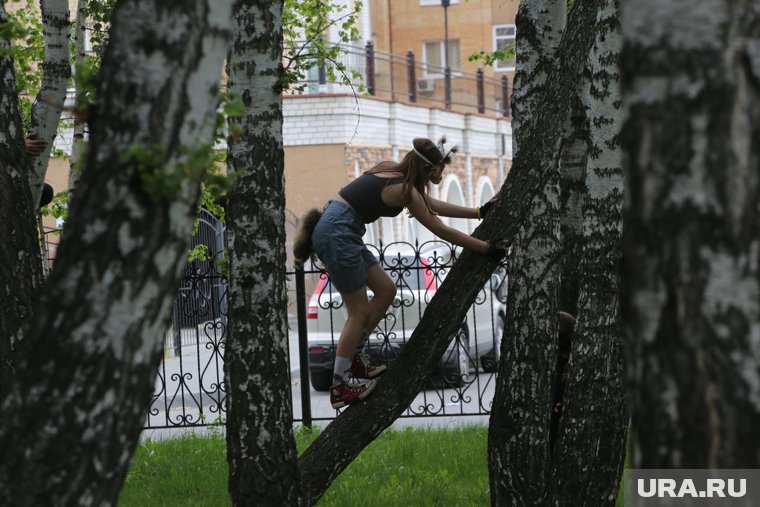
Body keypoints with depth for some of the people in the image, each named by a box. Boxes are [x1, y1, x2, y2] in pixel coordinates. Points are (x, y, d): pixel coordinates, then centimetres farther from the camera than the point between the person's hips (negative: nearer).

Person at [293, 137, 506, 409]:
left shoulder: (394, 173, 14)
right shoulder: (404, 190, -12)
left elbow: (433, 205, 25)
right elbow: (443, 231, -7)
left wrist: (479, 212, 27)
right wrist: (487, 248, -1)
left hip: (338, 231, 10)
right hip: (337, 234, -10)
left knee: (386, 290, 13)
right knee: (360, 310, -2)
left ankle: (353, 357, 20)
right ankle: (339, 388, 1)